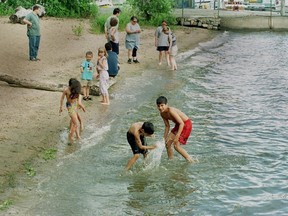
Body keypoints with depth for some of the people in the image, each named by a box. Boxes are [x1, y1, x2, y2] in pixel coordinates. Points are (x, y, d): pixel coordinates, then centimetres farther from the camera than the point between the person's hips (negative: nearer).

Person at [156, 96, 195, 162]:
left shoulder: (171, 110, -30)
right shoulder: (162, 114, -4)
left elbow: (181, 123, -32)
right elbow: (167, 126, 10)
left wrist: (177, 136, -35)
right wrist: (165, 138, 7)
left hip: (186, 124, -9)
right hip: (178, 125, 9)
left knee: (176, 145, -12)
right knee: (167, 142, 6)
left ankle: (191, 161, 0)